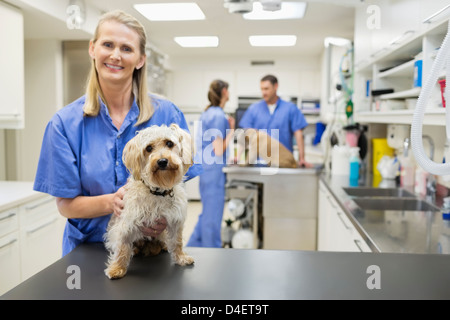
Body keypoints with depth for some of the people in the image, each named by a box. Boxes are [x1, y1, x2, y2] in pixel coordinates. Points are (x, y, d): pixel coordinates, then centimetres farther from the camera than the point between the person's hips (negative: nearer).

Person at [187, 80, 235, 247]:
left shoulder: (208, 113, 12)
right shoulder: (219, 116, -16)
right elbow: (218, 151, -19)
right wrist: (232, 131, -11)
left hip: (205, 169, 10)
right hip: (214, 170, -10)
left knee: (207, 214, 19)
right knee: (213, 216, 1)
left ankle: (193, 247, 28)